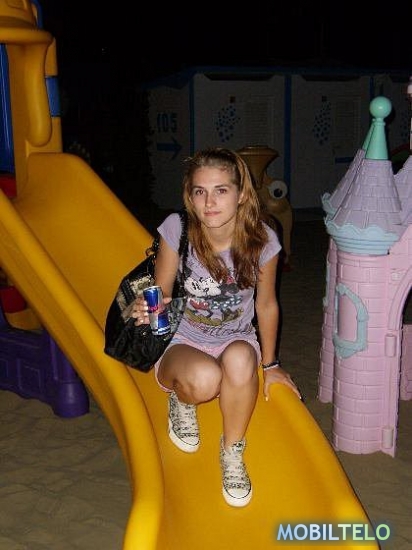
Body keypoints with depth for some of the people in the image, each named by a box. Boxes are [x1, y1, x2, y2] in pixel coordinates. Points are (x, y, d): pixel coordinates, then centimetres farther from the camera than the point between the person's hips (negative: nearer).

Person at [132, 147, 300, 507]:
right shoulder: (177, 229, -16)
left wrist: (270, 365, 10)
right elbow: (161, 293, -6)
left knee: (240, 358, -38)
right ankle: (182, 401, 4)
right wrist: (149, 309, -32)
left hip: (236, 341, 1)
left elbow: (266, 305, 1)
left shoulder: (262, 241, -14)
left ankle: (232, 454, -10)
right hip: (181, 343, -1)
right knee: (204, 378, -37)